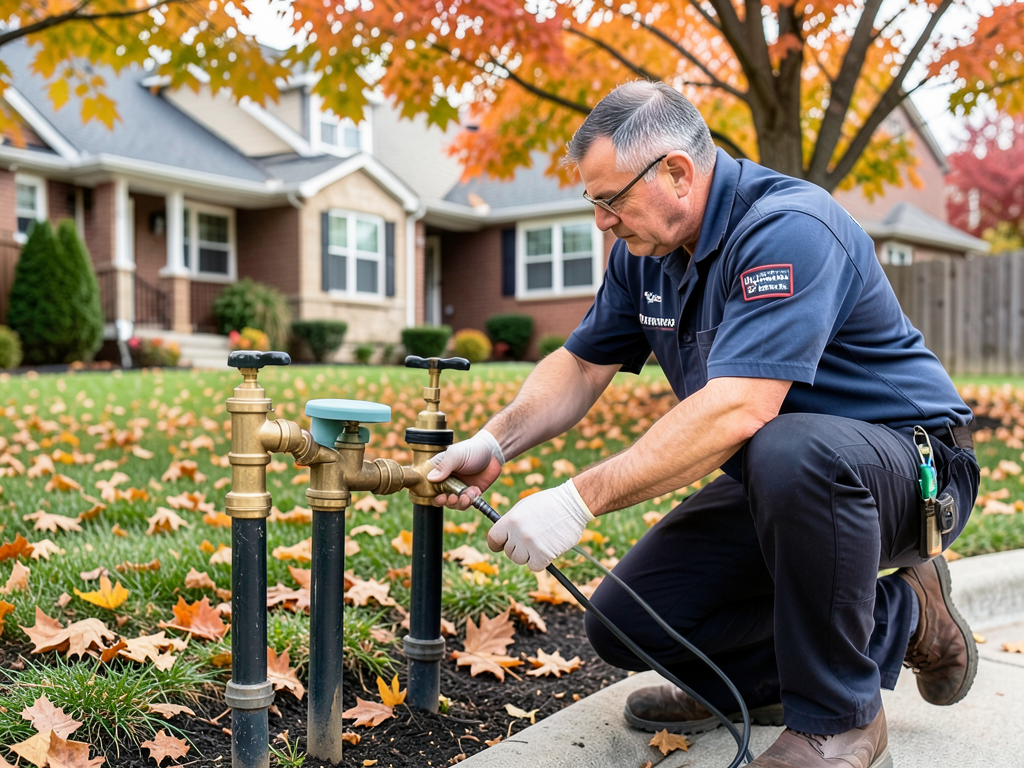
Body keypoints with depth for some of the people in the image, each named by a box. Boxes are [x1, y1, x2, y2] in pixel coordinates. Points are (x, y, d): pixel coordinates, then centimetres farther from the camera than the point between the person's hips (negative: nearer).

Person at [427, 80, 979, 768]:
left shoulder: (788, 229, -27)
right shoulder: (644, 252, 1)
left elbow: (736, 410, -37)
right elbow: (581, 366, 8)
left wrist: (577, 501, -36)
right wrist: (493, 443, -9)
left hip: (906, 462, -8)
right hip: (768, 484, 8)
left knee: (789, 455, -42)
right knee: (626, 624, -5)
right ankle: (892, 624, 5)